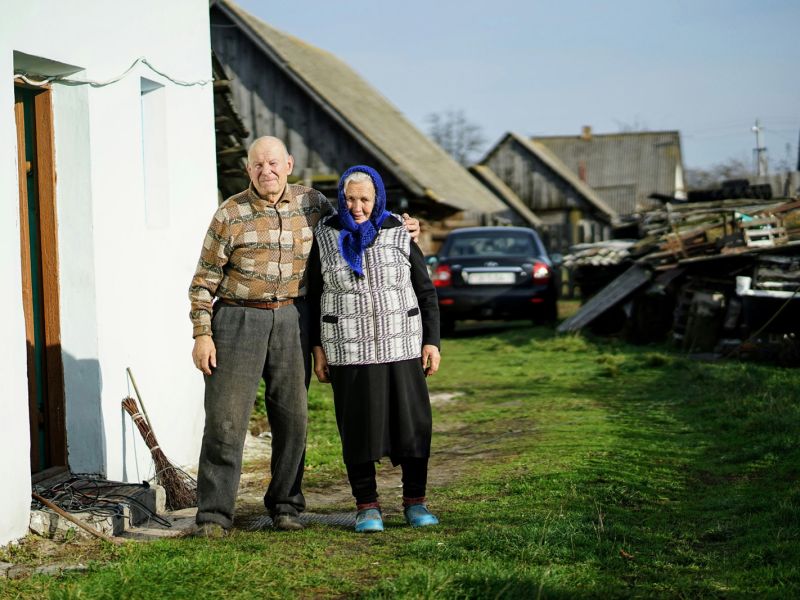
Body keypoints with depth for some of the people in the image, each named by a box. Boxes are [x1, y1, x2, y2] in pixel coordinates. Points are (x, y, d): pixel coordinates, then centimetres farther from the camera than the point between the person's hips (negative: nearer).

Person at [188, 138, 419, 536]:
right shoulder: (230, 215, -5)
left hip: (290, 320, 3)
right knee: (226, 419, -6)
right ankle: (213, 514, 0)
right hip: (239, 320, -3)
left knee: (292, 417, 5)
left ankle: (285, 505, 19)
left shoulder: (310, 203, 5)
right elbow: (204, 280, -1)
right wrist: (201, 335, -7)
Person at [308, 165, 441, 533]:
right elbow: (314, 296, 7)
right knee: (358, 428, 1)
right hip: (349, 351, 0)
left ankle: (415, 503, 12)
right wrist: (318, 348, 2)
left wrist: (432, 341, 1)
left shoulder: (399, 235, 2)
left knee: (412, 424, 0)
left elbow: (426, 292, 7)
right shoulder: (325, 237, 2)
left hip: (400, 347, 1)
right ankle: (367, 507, 12)